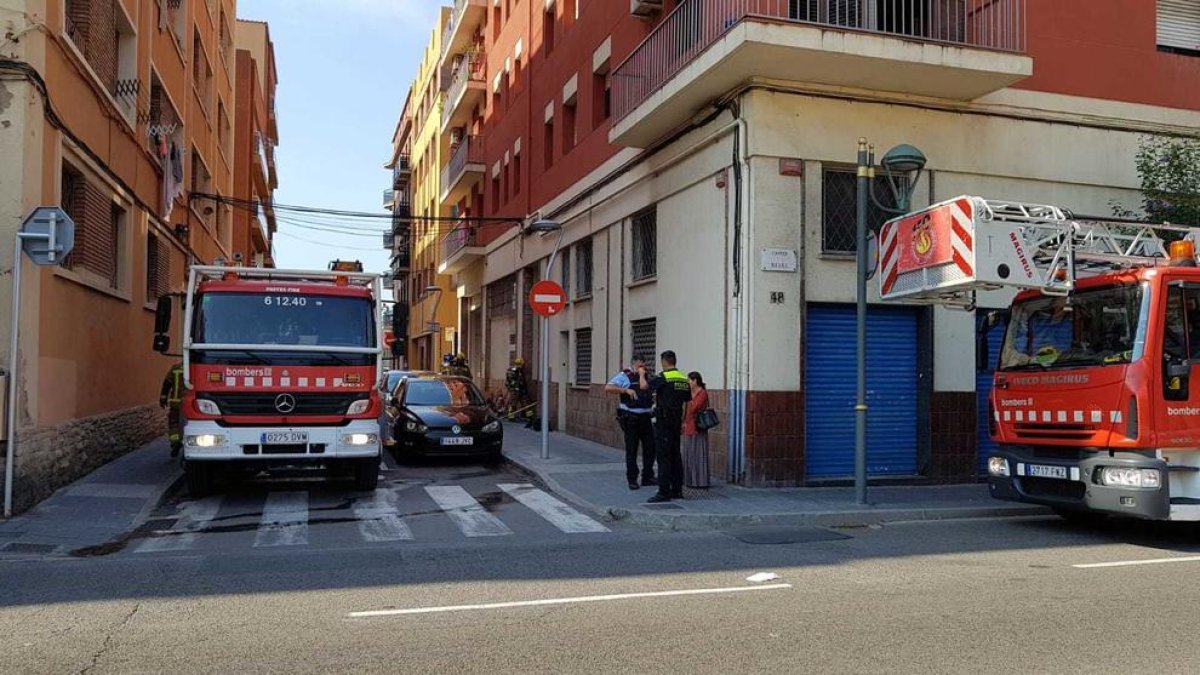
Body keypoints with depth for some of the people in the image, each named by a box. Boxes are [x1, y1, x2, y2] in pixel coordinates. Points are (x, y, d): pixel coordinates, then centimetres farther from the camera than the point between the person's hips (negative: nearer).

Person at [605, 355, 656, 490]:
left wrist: (655, 398, 7)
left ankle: (648, 477, 17)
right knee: (631, 450, 0)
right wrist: (626, 390, -24)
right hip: (630, 419, -6)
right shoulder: (624, 376, -5)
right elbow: (608, 388, -18)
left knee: (650, 447, 6)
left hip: (645, 417, 6)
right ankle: (632, 479, 9)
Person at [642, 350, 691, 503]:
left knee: (664, 456, -6)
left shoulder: (663, 377, -13)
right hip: (676, 422, 7)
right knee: (675, 455, 13)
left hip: (663, 422, -7)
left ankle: (664, 492, -6)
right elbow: (686, 403, 13)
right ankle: (677, 490, 18)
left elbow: (644, 386, -17)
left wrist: (642, 374, 3)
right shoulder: (684, 379, 10)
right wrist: (682, 422, 19)